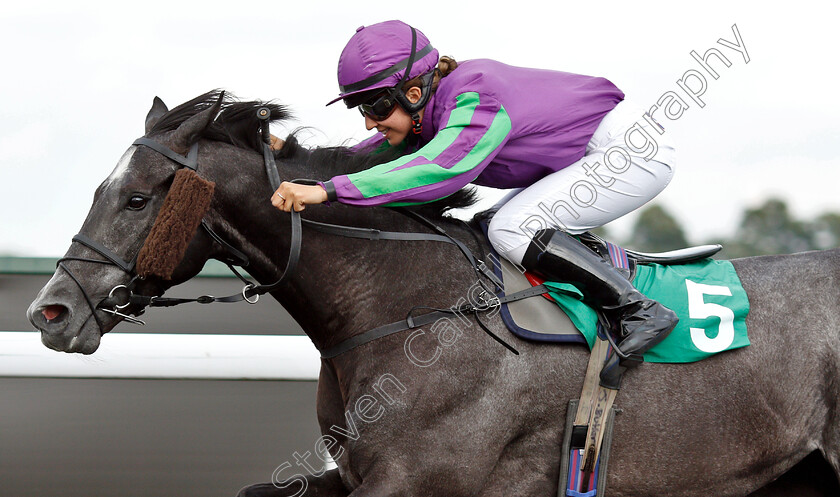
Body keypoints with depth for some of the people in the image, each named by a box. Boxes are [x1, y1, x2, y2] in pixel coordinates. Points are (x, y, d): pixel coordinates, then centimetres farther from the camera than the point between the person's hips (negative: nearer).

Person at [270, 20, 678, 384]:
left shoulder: (475, 101, -29)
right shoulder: (423, 112, 0)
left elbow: (439, 168, -45)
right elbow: (366, 157, 12)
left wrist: (328, 190, -49)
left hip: (635, 150, -10)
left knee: (512, 229, -20)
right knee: (498, 229, 11)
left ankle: (638, 311, -17)